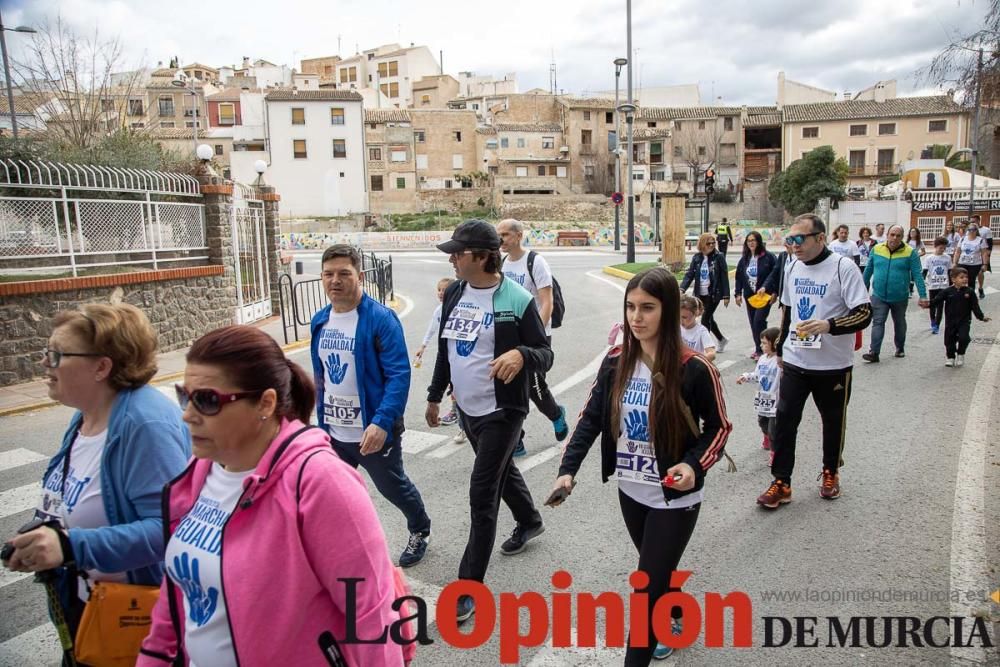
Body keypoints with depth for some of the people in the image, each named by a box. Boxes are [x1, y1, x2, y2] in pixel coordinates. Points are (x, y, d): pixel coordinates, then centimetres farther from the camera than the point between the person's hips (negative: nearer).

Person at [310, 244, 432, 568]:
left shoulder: (381, 318, -18)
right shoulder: (319, 320, 3)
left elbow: (399, 375, -23)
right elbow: (320, 376, 13)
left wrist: (382, 422, -33)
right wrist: (322, 420, 14)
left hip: (373, 430, -5)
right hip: (333, 432, 5)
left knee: (394, 488, 16)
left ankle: (420, 532, 45)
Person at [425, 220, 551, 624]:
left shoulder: (516, 299, -18)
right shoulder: (453, 294, 2)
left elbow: (546, 355, -14)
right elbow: (445, 348, 13)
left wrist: (521, 353, -37)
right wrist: (435, 396, 17)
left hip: (501, 411, -7)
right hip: (467, 408, 7)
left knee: (482, 496, -5)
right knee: (502, 471, 26)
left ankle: (470, 587, 7)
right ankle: (530, 522, 53)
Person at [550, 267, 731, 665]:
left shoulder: (694, 369, -19)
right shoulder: (616, 361, -7)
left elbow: (719, 427, -7)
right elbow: (591, 417, -2)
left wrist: (694, 465, -24)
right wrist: (568, 469, -12)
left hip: (674, 498, -5)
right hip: (630, 491, 5)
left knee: (648, 587, 0)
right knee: (657, 571, 26)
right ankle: (676, 619, 55)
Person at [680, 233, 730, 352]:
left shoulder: (719, 257, -7)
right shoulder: (697, 257, 4)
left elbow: (724, 276, -8)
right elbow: (690, 274, 0)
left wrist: (726, 295, -11)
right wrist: (682, 288, -17)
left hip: (713, 294, -5)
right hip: (701, 294, 5)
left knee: (705, 319, -7)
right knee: (709, 319, 16)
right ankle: (722, 339, 37)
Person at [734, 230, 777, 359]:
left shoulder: (768, 257, -9)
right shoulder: (744, 259, 8)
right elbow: (738, 277, 10)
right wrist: (738, 294, 3)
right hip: (749, 296, 6)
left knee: (759, 321, -14)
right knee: (753, 323, 10)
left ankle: (761, 350, -4)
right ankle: (758, 349, 21)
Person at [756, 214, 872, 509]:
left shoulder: (843, 268, -13)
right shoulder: (793, 267, 6)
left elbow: (864, 314, -17)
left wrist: (829, 325, -33)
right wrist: (781, 348, 20)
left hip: (833, 365, -4)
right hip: (795, 362, 4)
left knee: (833, 421, 14)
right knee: (784, 419, -1)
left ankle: (830, 473, 36)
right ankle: (781, 483, 7)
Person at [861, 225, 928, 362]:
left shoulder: (910, 252, -9)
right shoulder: (877, 249, -2)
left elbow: (917, 275, -11)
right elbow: (868, 270, 9)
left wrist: (923, 296, -15)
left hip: (900, 297, 0)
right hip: (879, 296, 0)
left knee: (899, 323, 18)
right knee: (878, 323, -7)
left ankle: (900, 348, 36)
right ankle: (874, 352, -10)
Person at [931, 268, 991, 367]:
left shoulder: (969, 292, -3)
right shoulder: (947, 292, -5)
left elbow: (975, 306, -2)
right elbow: (936, 301, -10)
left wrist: (981, 317, -12)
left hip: (964, 321, 0)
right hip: (950, 322, 1)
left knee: (964, 338, -15)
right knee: (949, 340, 6)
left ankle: (960, 355, 12)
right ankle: (950, 357, 29)